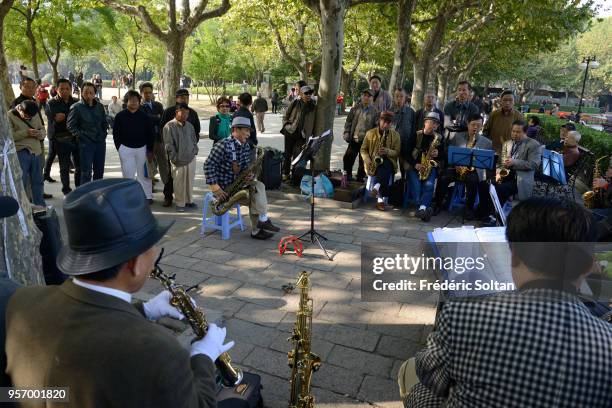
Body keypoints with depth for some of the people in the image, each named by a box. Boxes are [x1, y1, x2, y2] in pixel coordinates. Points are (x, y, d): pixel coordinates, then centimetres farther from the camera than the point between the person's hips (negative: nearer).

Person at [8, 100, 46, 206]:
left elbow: (43, 130, 18)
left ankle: (40, 205, 22)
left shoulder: (35, 115, 12)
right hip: (20, 151, -5)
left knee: (37, 181, 12)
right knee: (21, 182, -2)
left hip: (36, 151, 5)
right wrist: (25, 133, -20)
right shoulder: (9, 116, -4)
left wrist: (40, 133, -5)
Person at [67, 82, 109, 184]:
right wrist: (81, 135, -11)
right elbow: (71, 126, -4)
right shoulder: (76, 107, -6)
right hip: (85, 143, -5)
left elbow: (105, 122, 20)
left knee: (99, 171, 12)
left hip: (100, 142, 5)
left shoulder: (99, 106, 9)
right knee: (86, 172, -6)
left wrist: (104, 134, 8)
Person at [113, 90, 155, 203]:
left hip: (142, 148, 1)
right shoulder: (120, 116, -1)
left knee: (144, 174, 7)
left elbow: (151, 134, 3)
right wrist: (120, 148, -2)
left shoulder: (144, 116, 0)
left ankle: (147, 196, 17)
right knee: (128, 174, 1)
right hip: (126, 149, 0)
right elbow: (116, 133, 4)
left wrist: (150, 150, -1)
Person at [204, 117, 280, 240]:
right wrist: (215, 188, -23)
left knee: (258, 186, -16)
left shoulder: (246, 147, 7)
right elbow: (208, 165, -20)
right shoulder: (223, 145, -18)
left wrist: (250, 176, -12)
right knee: (254, 199, -19)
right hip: (223, 188, -7)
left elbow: (246, 167, 14)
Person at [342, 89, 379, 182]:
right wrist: (347, 133, 0)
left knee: (363, 161, 7)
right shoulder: (355, 108, 5)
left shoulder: (375, 111, -2)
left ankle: (360, 178, 21)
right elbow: (348, 121, 9)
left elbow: (377, 126, -2)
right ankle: (347, 176, 21)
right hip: (354, 139, 2)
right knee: (347, 158, 5)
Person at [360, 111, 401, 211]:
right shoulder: (370, 133, 6)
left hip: (388, 162, 0)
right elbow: (363, 149, 8)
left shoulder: (395, 135, 7)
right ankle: (382, 198, -33)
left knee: (385, 165, -37)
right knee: (384, 172, -33)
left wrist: (387, 151, -18)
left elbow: (397, 152, 4)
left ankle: (377, 187, -46)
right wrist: (368, 162, -9)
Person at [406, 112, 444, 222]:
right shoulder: (416, 135, 6)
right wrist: (415, 164, -15)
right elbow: (407, 153, 1)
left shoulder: (439, 138, 12)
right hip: (414, 166, -1)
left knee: (429, 184, -29)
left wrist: (438, 154, -11)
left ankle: (422, 208, -42)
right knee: (416, 184, -29)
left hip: (431, 167, 1)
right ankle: (426, 208, -36)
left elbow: (443, 156, 13)